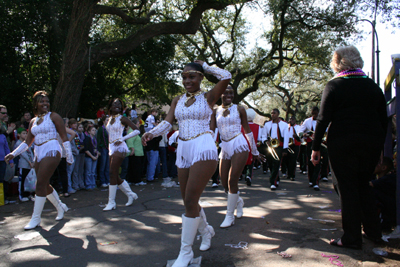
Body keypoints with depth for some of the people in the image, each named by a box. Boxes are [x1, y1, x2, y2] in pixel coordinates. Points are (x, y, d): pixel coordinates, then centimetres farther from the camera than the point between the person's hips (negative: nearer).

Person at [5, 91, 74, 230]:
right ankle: (60, 207, 30)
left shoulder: (53, 116, -3)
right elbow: (27, 142, 17)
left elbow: (64, 137, -4)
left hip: (51, 152, -7)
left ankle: (36, 218, 0)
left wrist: (69, 156, -6)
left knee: (41, 184, -10)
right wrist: (13, 154, 5)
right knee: (44, 185, 10)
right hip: (38, 154, 7)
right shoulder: (33, 122, 15)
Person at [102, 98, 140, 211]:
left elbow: (137, 130, -10)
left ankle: (111, 202, -3)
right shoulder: (108, 120, 13)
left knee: (112, 174, -10)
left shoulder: (122, 119, -5)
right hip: (111, 148, 7)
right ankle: (130, 194, 24)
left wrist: (122, 139, -14)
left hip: (119, 148, -7)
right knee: (114, 176, 8)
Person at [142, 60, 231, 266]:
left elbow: (226, 77, -13)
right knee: (189, 201, 12)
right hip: (183, 150, 6)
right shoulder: (178, 100, 14)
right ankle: (206, 230, 40)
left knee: (190, 200, -11)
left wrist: (204, 66, 1)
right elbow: (167, 123, 3)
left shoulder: (208, 97, 2)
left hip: (203, 148, -6)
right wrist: (151, 133, -17)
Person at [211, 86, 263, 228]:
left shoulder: (239, 109, 1)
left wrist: (255, 151, 11)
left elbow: (247, 130, 7)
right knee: (224, 183, 6)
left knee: (232, 181, -9)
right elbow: (211, 130, 2)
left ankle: (230, 216, 5)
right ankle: (238, 201, 38)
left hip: (239, 146, -4)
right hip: (224, 148, 4)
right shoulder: (216, 111, 7)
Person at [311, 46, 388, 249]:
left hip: (343, 143, -5)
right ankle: (373, 231, 25)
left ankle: (352, 238, 7)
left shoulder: (333, 86, -4)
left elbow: (323, 119, -9)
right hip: (372, 143, 5)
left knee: (348, 188, 2)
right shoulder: (373, 86, 10)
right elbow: (384, 120, 12)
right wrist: (379, 144, 21)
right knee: (363, 185, 19)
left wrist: (316, 147, -5)